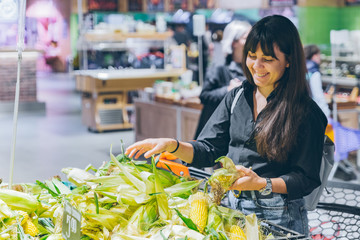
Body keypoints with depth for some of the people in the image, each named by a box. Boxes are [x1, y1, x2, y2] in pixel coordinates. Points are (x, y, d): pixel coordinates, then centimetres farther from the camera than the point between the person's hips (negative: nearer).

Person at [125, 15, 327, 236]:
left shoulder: (306, 112, -12)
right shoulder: (237, 97, 4)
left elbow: (307, 179, -12)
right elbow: (209, 150, 3)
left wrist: (262, 184, -25)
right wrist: (173, 146, -13)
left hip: (279, 218, -5)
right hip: (233, 207, 5)